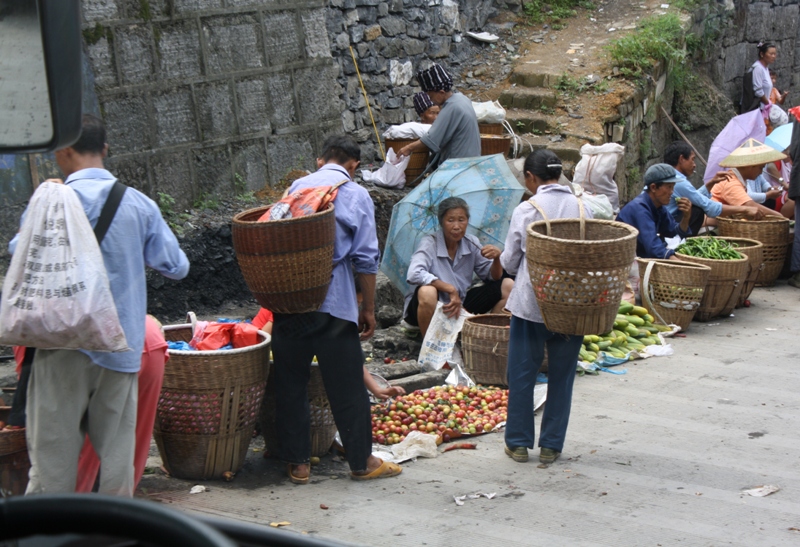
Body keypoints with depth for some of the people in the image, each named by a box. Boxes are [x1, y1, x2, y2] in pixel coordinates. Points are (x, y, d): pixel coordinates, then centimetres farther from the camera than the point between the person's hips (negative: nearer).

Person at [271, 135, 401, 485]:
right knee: (347, 386, 5)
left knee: (290, 384, 10)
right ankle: (361, 462, 13)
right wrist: (368, 309, 5)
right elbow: (365, 259, -3)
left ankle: (297, 463, 13)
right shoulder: (357, 195, 2)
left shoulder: (296, 187, 12)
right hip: (334, 304, -3)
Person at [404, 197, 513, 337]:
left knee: (508, 286, -4)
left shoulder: (471, 243, 0)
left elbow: (493, 277, 2)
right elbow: (414, 274, -33)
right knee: (427, 292, -40)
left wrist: (496, 259, -20)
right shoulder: (429, 244, -16)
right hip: (433, 309, -5)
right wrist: (450, 289, -34)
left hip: (459, 306, 5)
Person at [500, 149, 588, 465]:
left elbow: (510, 262, -2)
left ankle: (519, 443, 14)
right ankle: (551, 446, 15)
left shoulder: (526, 210, -9)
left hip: (531, 305, -3)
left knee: (522, 374, 9)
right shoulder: (582, 209, 0)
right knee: (562, 376, 11)